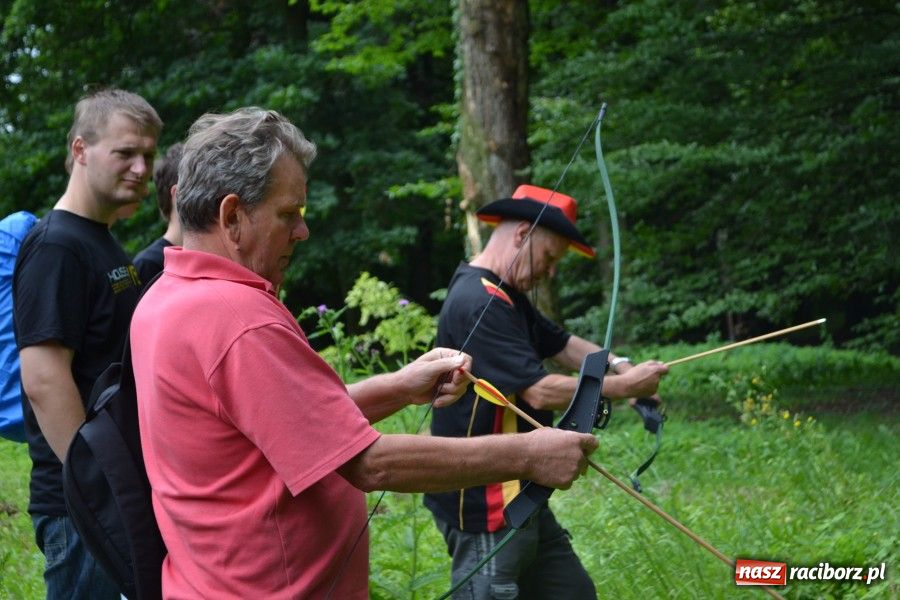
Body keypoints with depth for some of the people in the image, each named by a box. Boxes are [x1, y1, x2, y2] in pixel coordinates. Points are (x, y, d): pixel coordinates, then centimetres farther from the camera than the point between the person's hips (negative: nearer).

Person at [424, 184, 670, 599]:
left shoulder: (505, 297, 13)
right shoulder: (479, 303, -21)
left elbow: (561, 345, 17)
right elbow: (539, 391, -25)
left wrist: (620, 365, -3)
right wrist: (623, 387, -14)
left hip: (519, 499, 11)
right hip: (485, 506, -11)